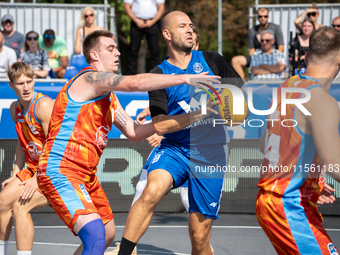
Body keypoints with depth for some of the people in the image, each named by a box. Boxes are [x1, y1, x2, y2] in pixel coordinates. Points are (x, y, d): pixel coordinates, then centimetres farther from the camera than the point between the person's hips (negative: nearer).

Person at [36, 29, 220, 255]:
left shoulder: (110, 98, 19)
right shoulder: (90, 78, -12)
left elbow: (134, 133, 16)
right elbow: (136, 83, -27)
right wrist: (184, 79, -25)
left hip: (87, 176, 11)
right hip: (59, 171, -11)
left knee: (108, 235, 21)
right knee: (96, 236, -27)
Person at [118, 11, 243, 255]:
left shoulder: (211, 60, 8)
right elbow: (160, 125, -7)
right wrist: (200, 113, -18)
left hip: (211, 155, 1)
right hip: (174, 150, -1)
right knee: (152, 191, -33)